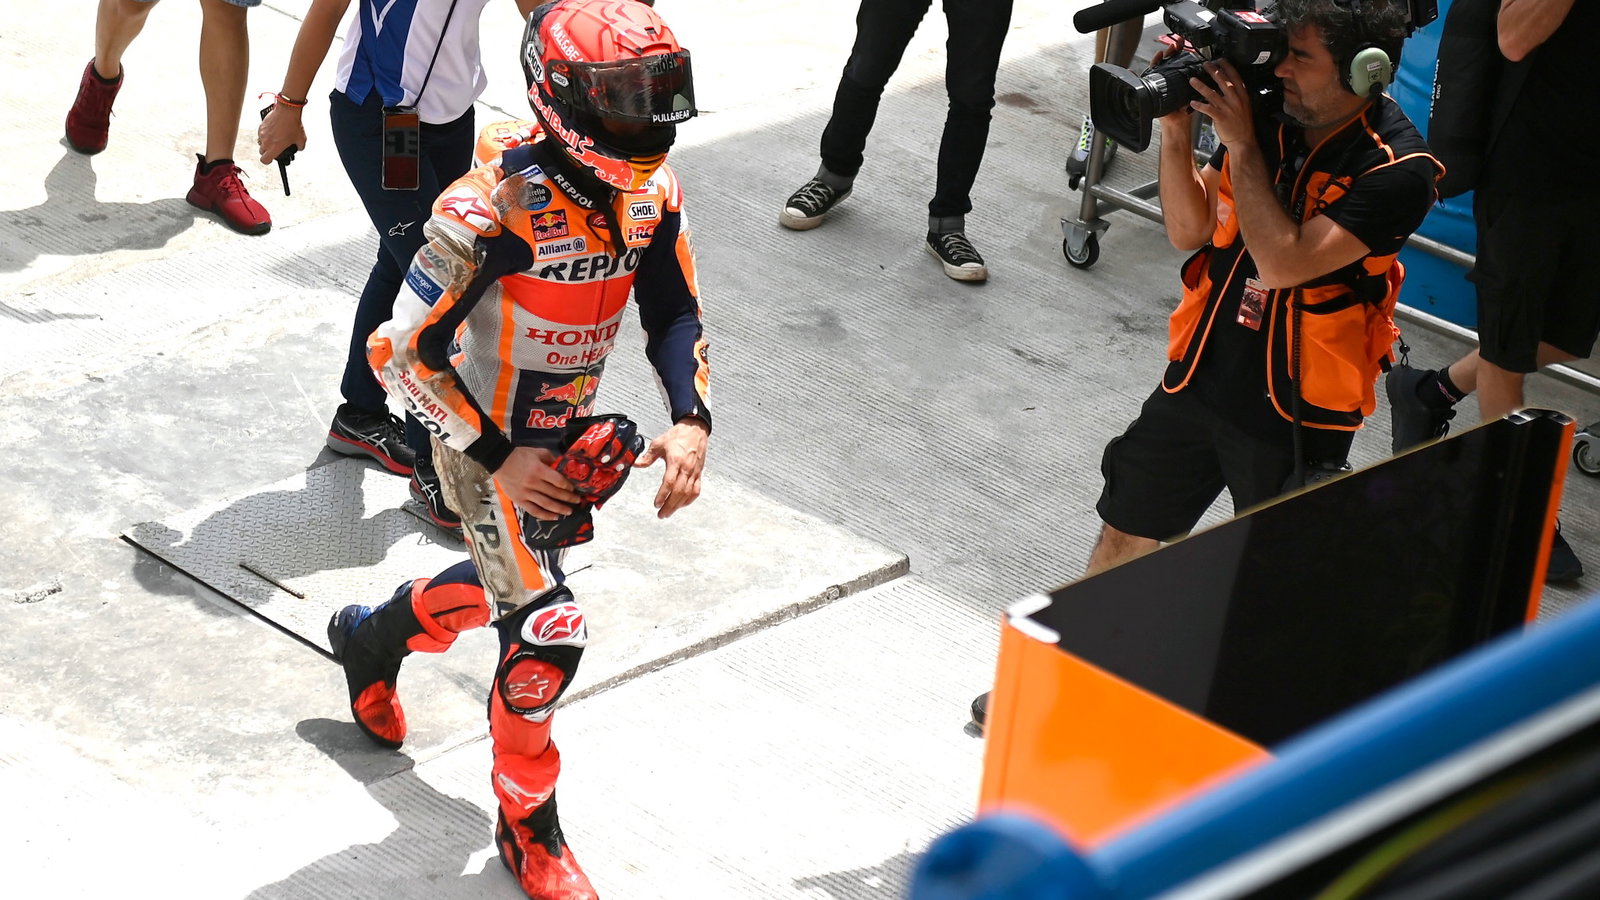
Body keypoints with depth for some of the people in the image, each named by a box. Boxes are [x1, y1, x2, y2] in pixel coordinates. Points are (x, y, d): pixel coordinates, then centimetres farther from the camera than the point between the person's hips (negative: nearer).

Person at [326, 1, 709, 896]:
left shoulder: (652, 193, -10)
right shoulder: (493, 208, -31)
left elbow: (675, 314, 2)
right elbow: (401, 353, -24)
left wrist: (692, 420, -16)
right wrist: (498, 459, -22)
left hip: (571, 430, 7)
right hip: (488, 438, -7)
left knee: (514, 580, 26)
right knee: (548, 634, -11)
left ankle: (372, 637, 55)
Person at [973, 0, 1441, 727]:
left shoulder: (1396, 170, -21)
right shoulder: (1271, 118, -5)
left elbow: (1282, 262, -28)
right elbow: (1190, 231, 0)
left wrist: (1239, 143, -24)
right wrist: (1176, 130, -14)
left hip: (1294, 414, -5)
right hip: (1202, 374, 6)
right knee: (1124, 535, 17)